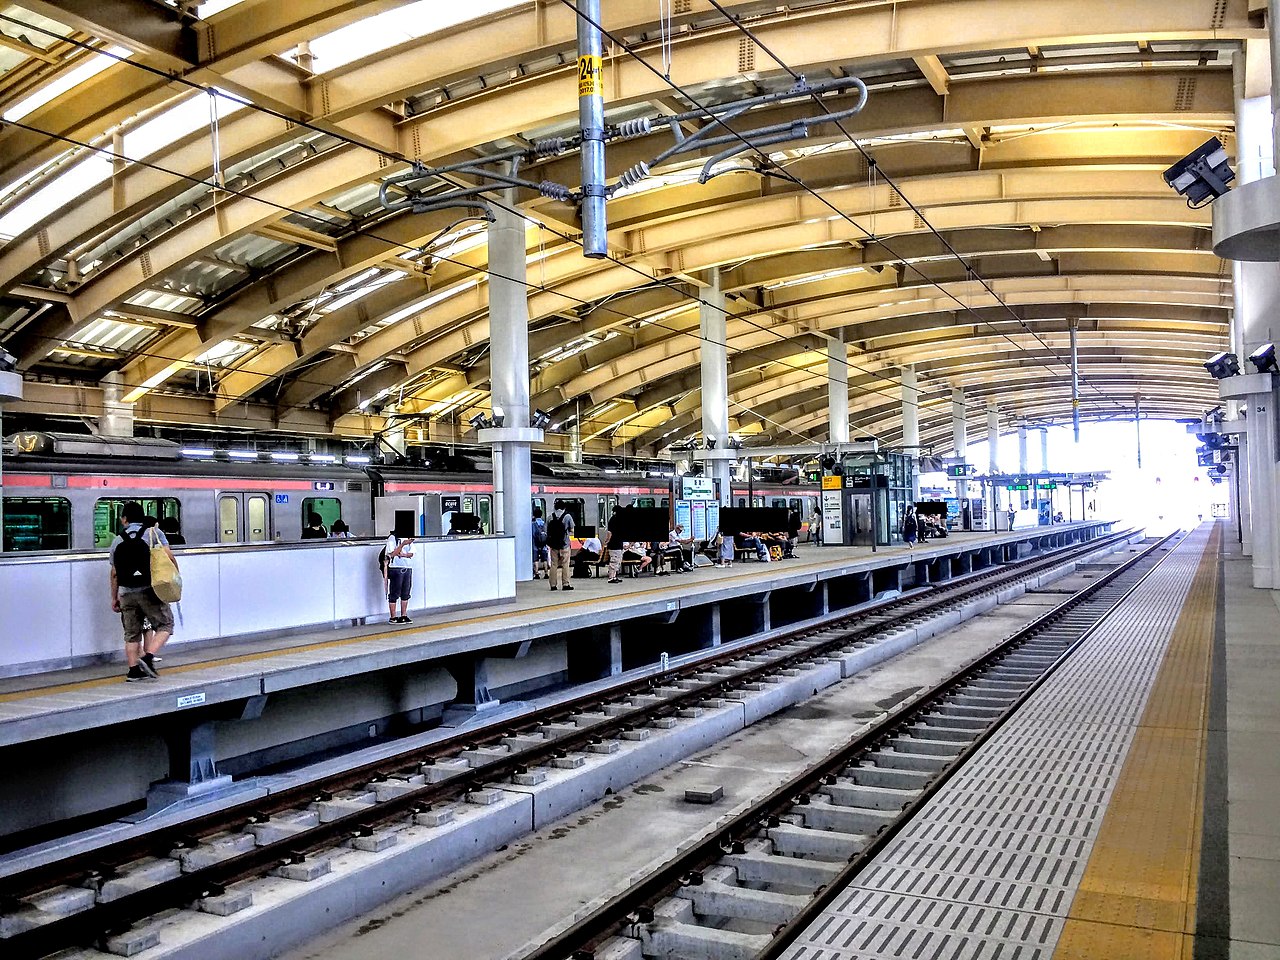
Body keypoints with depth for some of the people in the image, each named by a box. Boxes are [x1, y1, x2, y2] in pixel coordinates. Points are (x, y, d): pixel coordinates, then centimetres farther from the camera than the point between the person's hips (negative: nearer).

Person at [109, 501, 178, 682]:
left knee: (131, 633, 11)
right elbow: (169, 556, -9)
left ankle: (134, 670, 9)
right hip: (149, 590, -4)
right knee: (165, 625, 4)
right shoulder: (154, 532, 2)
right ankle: (148, 657, -13)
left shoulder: (117, 540, 11)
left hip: (127, 593, 4)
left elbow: (114, 573, 12)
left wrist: (114, 597, 19)